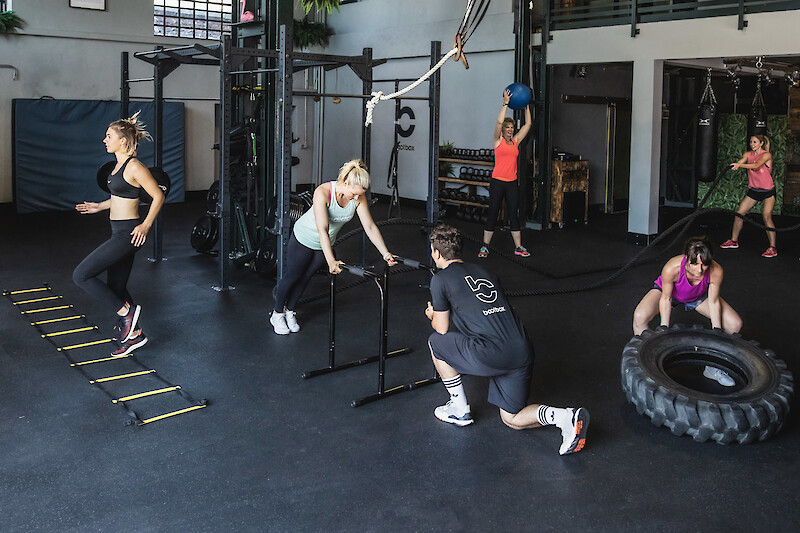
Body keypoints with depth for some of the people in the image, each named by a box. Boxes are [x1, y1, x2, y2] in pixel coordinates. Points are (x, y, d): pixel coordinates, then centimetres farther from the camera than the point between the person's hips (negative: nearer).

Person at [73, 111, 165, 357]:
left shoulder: (134, 167, -16)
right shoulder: (120, 164, 12)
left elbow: (158, 196, -14)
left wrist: (146, 225, -16)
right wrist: (99, 207, 18)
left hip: (128, 233, -10)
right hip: (119, 232, 10)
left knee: (81, 275, -9)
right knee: (115, 286, 15)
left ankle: (126, 310, 0)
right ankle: (133, 335, 25)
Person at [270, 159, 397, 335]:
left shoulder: (359, 198, -23)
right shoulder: (323, 192, -38)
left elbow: (370, 227, -17)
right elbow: (322, 229, -45)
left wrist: (385, 254, -22)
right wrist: (331, 260, -53)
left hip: (326, 243, 4)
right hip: (304, 238, -4)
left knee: (306, 276, 17)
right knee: (293, 275, 11)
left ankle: (289, 310, 38)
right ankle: (277, 314, 31)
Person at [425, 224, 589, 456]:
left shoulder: (441, 279, 6)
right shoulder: (483, 272, 26)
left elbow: (442, 328, 11)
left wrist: (432, 315, 34)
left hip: (492, 355, -7)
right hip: (523, 353, 7)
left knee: (436, 342, 20)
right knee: (512, 419, 22)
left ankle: (459, 409, 24)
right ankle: (566, 417, -3)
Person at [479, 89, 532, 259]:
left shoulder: (516, 141, 11)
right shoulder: (498, 140, -2)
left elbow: (527, 125, 13)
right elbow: (499, 122, -15)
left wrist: (527, 107, 10)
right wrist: (506, 103, -14)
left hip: (512, 183, 4)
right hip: (498, 181, -4)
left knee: (514, 215, 7)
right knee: (492, 213, 1)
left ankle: (518, 247, 12)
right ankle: (485, 246, 10)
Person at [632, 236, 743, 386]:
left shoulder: (716, 271, -34)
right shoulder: (671, 268, -41)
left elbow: (713, 302, -17)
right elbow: (666, 299, -25)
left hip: (699, 296, 3)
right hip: (668, 290, -3)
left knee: (735, 324, -9)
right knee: (640, 317, -30)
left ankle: (713, 367, 13)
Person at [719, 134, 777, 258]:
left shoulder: (766, 155, -14)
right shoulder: (748, 154, 3)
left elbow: (756, 166, -32)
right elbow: (740, 162, -16)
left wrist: (739, 165, -46)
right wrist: (734, 165, -40)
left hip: (768, 191, -6)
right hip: (753, 190, 6)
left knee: (766, 216, -18)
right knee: (739, 213, 3)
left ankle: (772, 248, -14)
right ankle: (734, 240, 21)